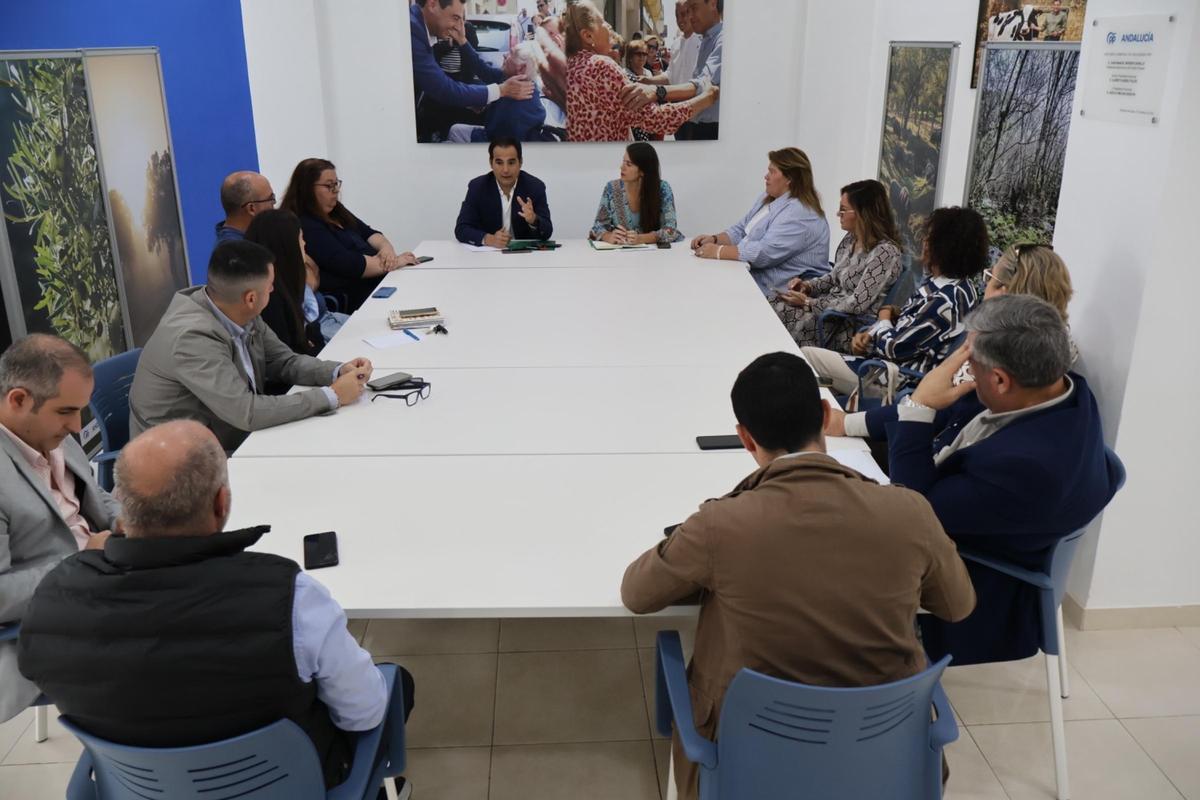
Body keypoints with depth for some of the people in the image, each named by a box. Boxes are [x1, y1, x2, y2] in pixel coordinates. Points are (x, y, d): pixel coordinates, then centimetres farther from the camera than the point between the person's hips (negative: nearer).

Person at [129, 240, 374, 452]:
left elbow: (283, 361, 6)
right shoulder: (193, 337, -28)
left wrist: (339, 372, -12)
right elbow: (246, 412, -31)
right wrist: (332, 395, -25)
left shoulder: (239, 314, -5)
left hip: (231, 440, 7)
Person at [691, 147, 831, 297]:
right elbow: (741, 231, 17)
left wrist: (718, 251, -23)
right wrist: (714, 239, -2)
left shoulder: (799, 214, -19)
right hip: (754, 276, 9)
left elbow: (764, 253, -27)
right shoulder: (768, 198, 13)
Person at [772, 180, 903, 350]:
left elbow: (858, 304, -21)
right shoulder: (850, 239, 6)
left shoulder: (884, 252, -19)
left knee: (787, 316, -21)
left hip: (854, 328, -7)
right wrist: (808, 286, -2)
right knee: (779, 308, -14)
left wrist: (808, 302, -18)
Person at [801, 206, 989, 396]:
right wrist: (869, 334, -3)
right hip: (891, 360, 10)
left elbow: (893, 347, -22)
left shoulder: (945, 301, -26)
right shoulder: (936, 281, 5)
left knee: (806, 356, -4)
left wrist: (884, 317, -1)